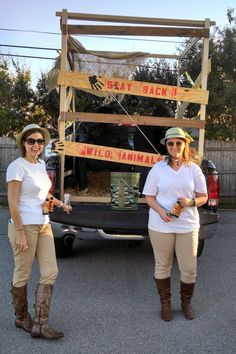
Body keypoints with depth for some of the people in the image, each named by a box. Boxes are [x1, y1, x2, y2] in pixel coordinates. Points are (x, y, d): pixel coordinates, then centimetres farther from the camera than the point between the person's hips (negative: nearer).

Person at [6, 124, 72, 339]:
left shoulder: (41, 164, 11)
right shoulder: (17, 166, -12)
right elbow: (13, 202, -16)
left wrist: (60, 204, 19)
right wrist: (20, 232, -19)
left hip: (44, 226, 8)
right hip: (25, 226, -8)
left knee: (50, 273, 3)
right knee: (23, 275, 7)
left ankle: (40, 324, 10)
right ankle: (21, 318, 28)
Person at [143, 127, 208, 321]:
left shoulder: (194, 169, 2)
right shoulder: (158, 168, -1)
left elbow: (203, 197, 7)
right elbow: (149, 196, 1)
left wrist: (191, 202, -15)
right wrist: (160, 211, -18)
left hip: (188, 226, 1)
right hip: (161, 226, 0)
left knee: (189, 269, 6)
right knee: (162, 266, 11)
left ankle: (186, 302, 31)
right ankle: (165, 303, 31)